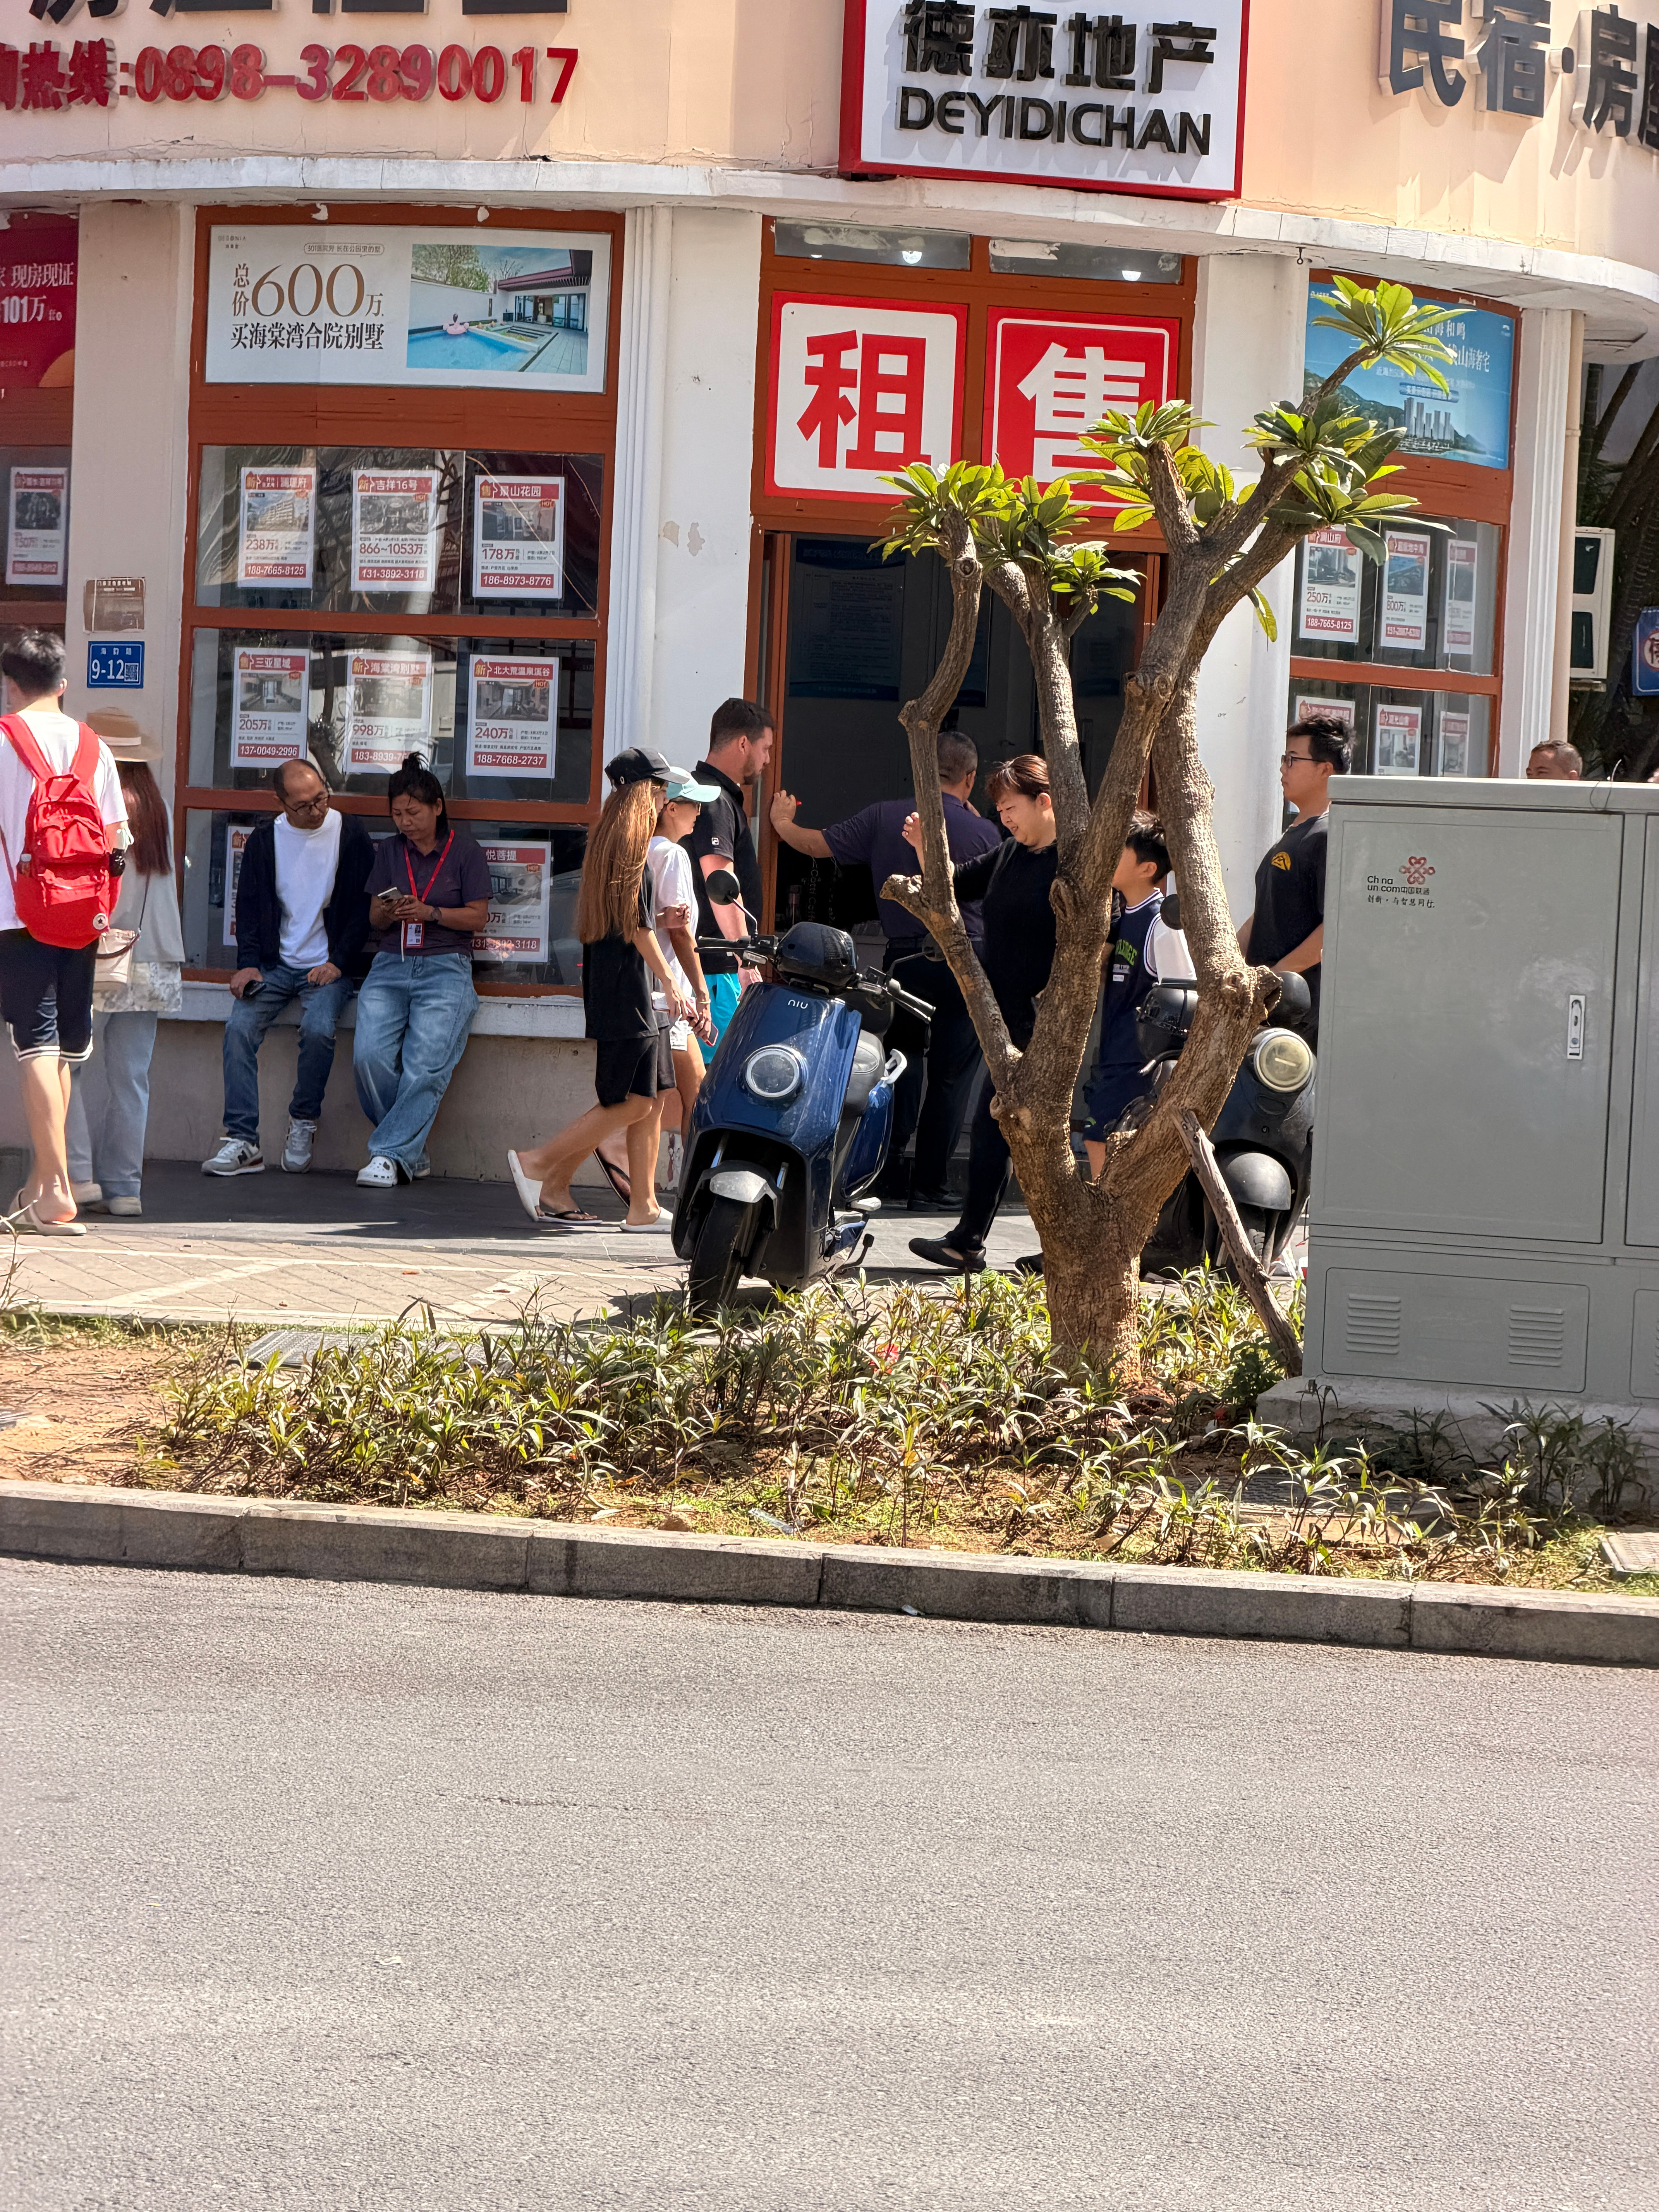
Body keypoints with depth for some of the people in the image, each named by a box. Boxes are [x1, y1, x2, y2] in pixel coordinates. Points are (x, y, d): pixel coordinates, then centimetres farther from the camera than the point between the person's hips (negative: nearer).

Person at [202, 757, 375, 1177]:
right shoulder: (264, 840, 7)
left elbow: (364, 906, 1)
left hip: (328, 965, -2)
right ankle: (242, 1141, -20)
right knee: (240, 1028, -21)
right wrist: (248, 964, -7)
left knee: (318, 1029, -30)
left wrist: (338, 963, -9)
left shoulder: (350, 834, 0)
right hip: (275, 964, 2)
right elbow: (250, 906, 8)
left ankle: (304, 1121, -5)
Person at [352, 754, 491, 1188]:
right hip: (391, 965, 3)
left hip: (446, 968, -3)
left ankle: (390, 1155, -16)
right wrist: (389, 912, -6)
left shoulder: (464, 852, 6)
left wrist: (430, 912, -12)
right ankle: (412, 1154, -6)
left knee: (424, 1067, -20)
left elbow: (478, 917, 1)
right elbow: (375, 919, 17)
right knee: (369, 1056, -19)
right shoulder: (389, 852, 17)